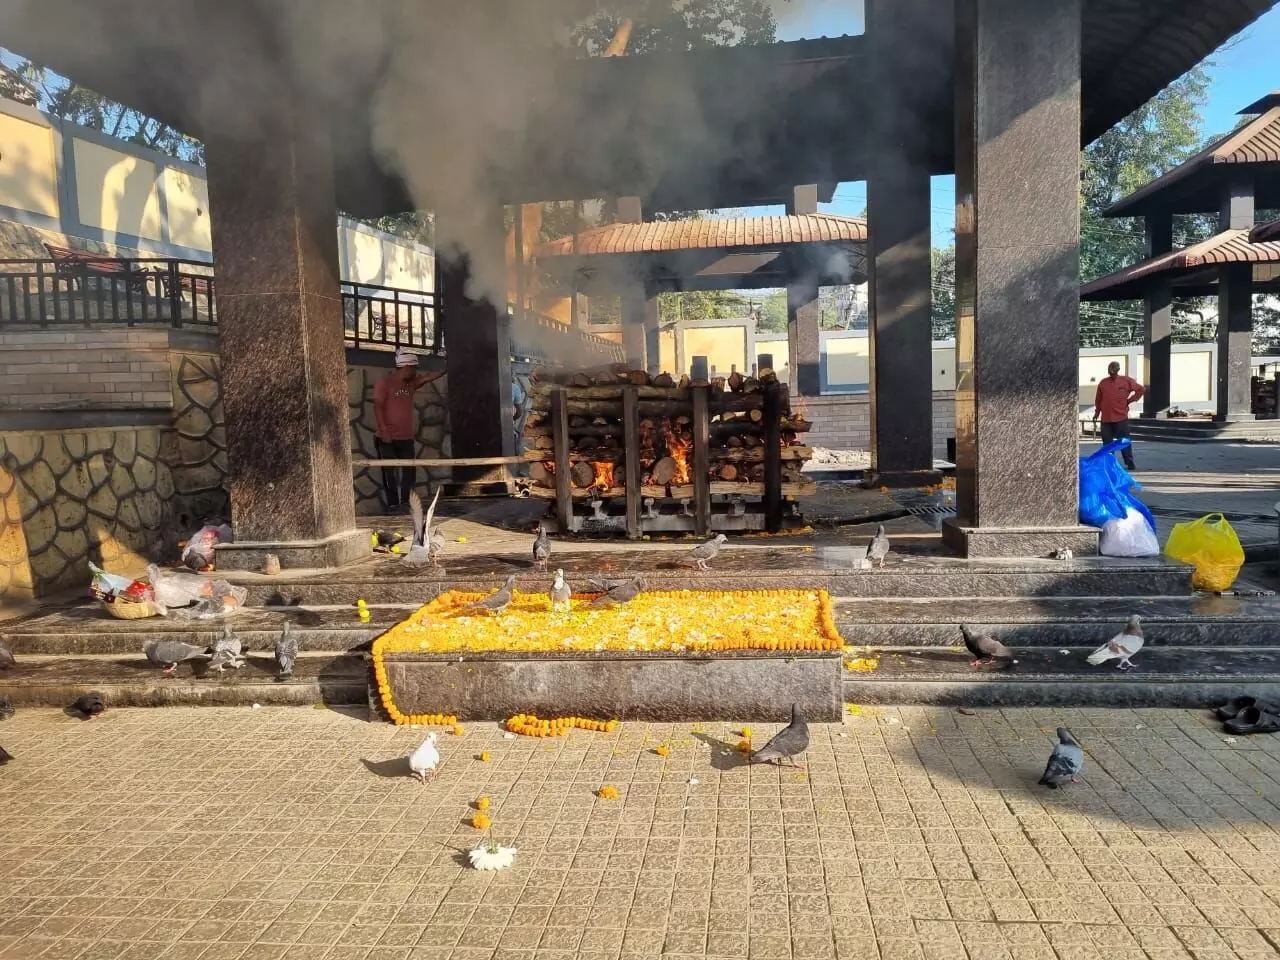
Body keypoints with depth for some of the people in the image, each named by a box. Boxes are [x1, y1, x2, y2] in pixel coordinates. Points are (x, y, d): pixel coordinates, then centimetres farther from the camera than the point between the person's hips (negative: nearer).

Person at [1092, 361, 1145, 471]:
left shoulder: (1127, 381, 1)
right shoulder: (1103, 383, 7)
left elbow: (1141, 389, 9)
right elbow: (1098, 400, 13)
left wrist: (1130, 400, 3)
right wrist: (1096, 413, 10)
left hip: (1121, 418, -2)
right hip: (1106, 419, 2)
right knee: (1107, 443, 6)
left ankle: (1130, 463, 6)